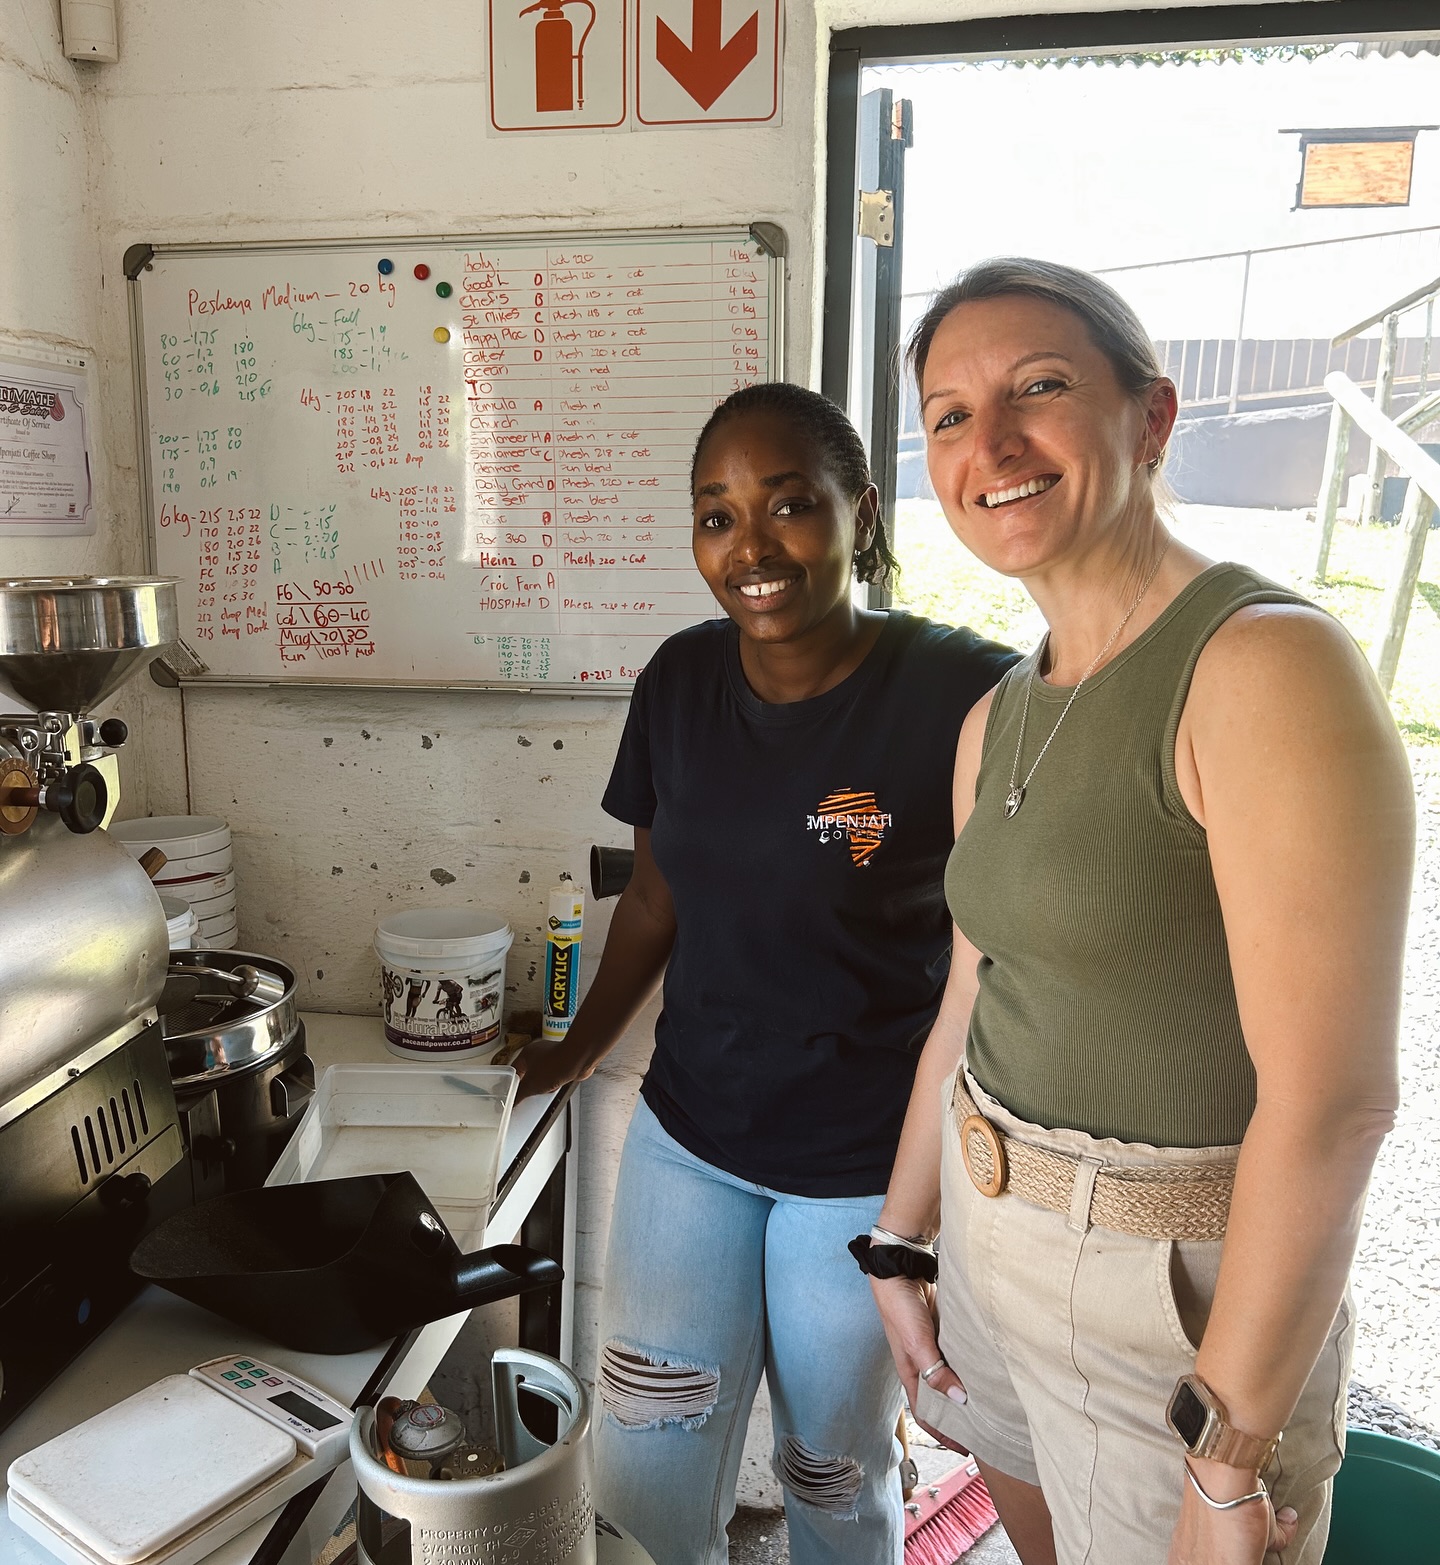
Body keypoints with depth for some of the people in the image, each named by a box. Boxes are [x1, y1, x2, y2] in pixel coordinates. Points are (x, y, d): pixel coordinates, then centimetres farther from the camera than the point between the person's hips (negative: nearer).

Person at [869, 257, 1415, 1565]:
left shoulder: (1269, 664, -21)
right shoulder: (999, 720, 2)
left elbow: (1334, 1100, -23)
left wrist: (1230, 1457, -18)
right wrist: (899, 1249, 13)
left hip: (1184, 1292, -7)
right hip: (992, 1238, 7)